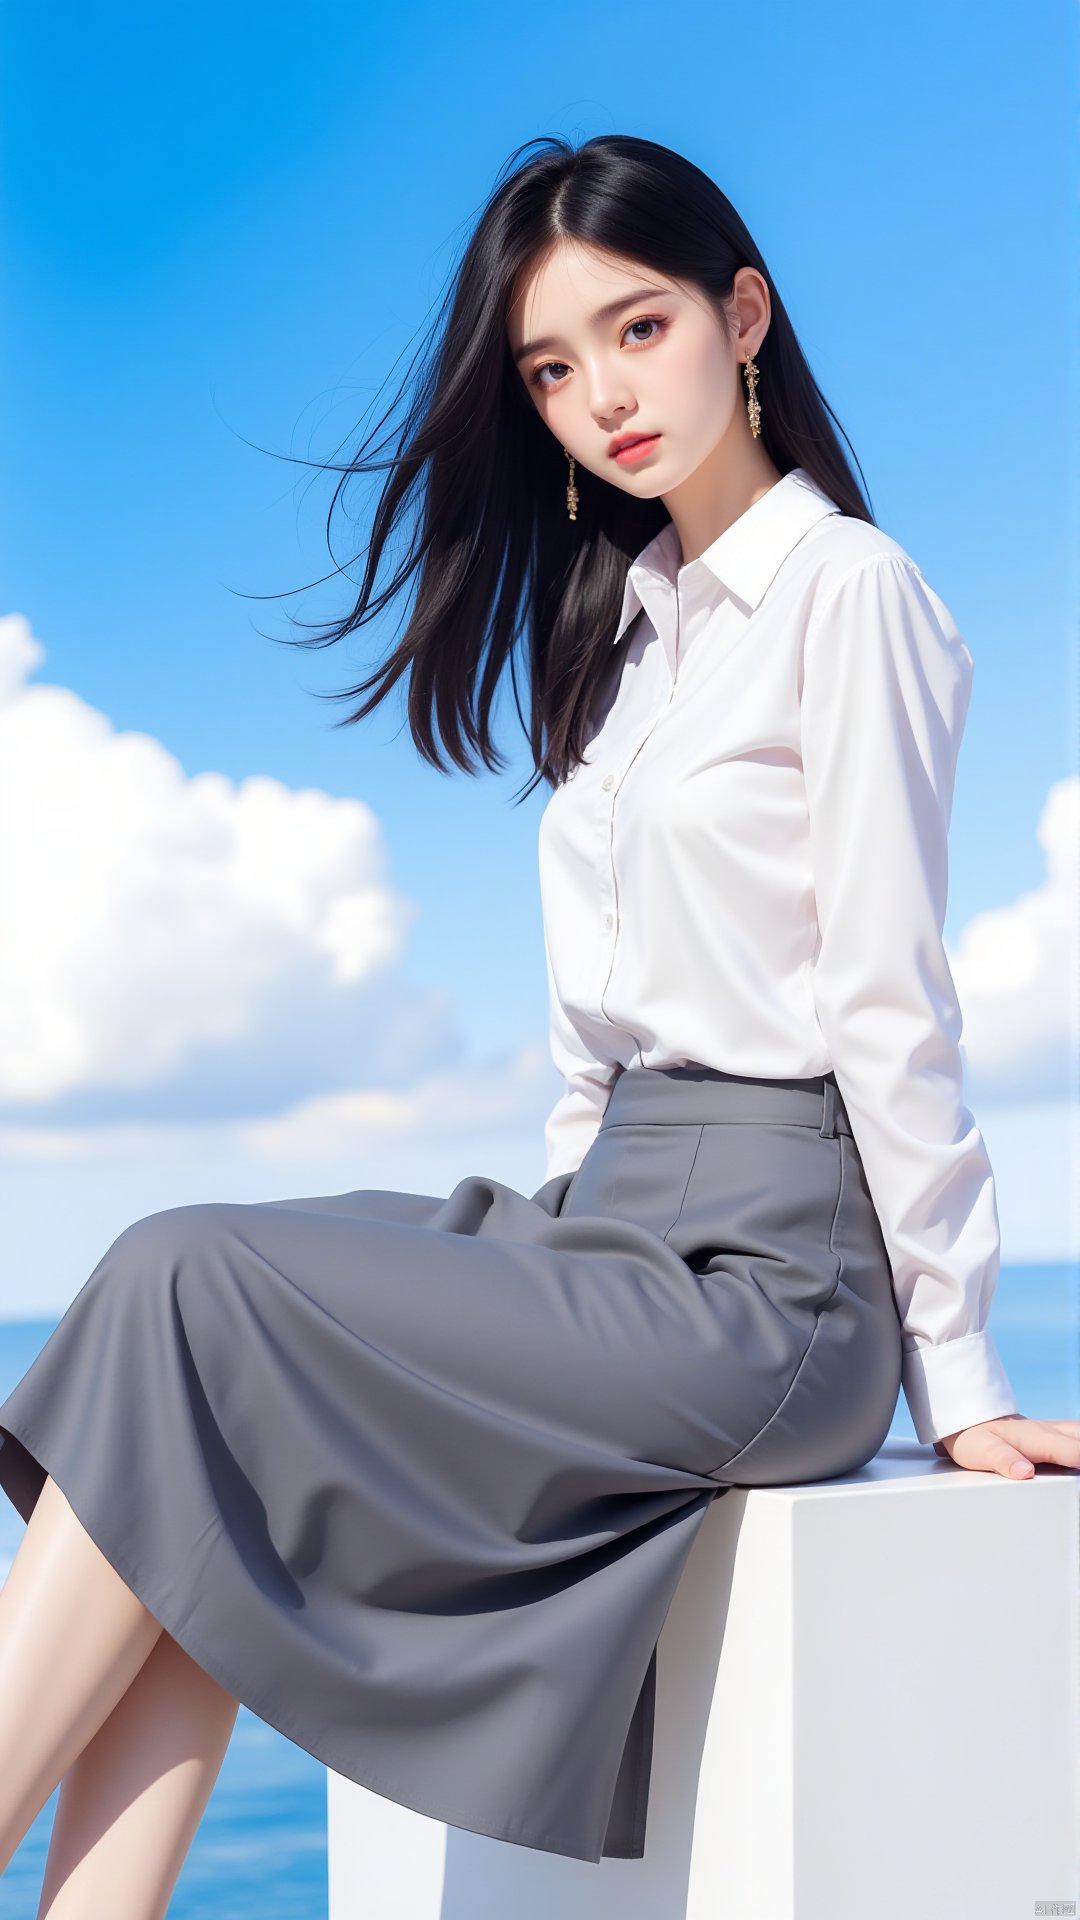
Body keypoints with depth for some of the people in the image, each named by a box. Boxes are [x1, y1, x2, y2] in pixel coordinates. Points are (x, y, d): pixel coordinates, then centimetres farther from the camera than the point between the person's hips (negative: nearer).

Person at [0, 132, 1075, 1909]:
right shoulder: (634, 620, 20)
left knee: (189, 1291, -19)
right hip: (620, 1230, 8)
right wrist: (543, 1252, 12)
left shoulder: (846, 590, -6)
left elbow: (891, 999, -10)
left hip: (765, 1272, -7)